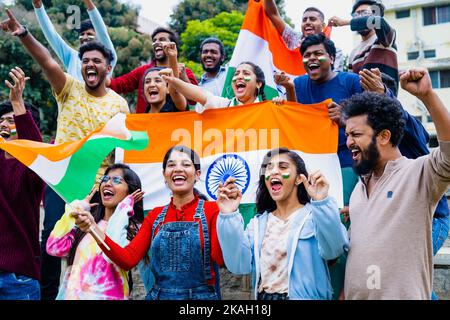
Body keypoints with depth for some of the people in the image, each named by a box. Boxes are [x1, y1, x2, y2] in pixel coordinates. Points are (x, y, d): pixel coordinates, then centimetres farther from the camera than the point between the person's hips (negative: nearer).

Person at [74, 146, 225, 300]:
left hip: (201, 296, -3)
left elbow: (222, 259, -18)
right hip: (158, 295, 4)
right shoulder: (155, 215, 7)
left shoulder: (211, 209, -5)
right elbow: (128, 259, -2)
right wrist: (94, 229, -14)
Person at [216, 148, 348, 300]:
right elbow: (240, 265, -9)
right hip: (263, 297, 4)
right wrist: (229, 217, -18)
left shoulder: (315, 215, -8)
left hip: (305, 297, -4)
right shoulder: (257, 223, 5)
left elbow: (332, 250, -26)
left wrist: (321, 203, -37)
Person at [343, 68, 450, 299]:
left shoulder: (418, 174, -8)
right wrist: (343, 294, 11)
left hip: (402, 295, -6)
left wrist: (427, 96, -33)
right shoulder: (360, 186, 13)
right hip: (354, 295, 6)